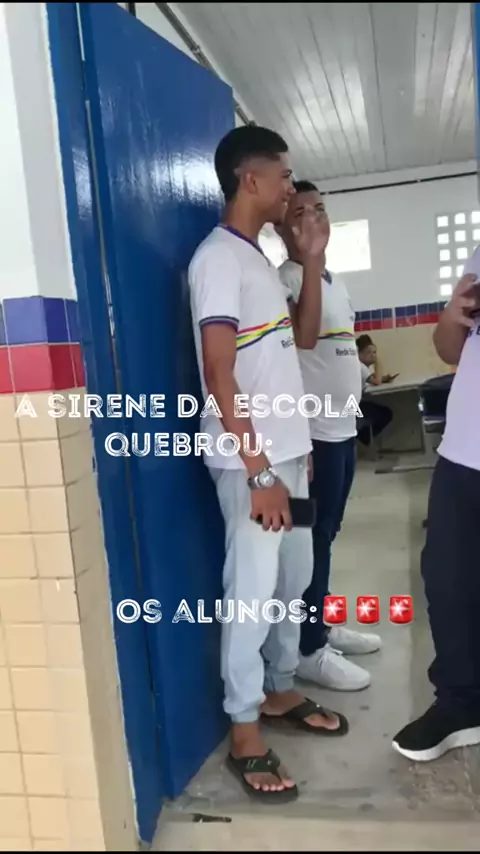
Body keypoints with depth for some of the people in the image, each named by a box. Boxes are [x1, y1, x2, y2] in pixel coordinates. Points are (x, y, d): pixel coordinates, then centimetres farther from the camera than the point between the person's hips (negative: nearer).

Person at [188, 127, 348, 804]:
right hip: (250, 461, -9)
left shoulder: (259, 258, 15)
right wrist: (258, 471, -21)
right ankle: (244, 736, 16)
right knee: (253, 592, -1)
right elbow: (220, 375, -20)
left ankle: (280, 693, 35)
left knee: (294, 580, 17)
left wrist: (312, 262, 9)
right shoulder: (219, 257, -13)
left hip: (288, 451, 9)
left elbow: (304, 337, 20)